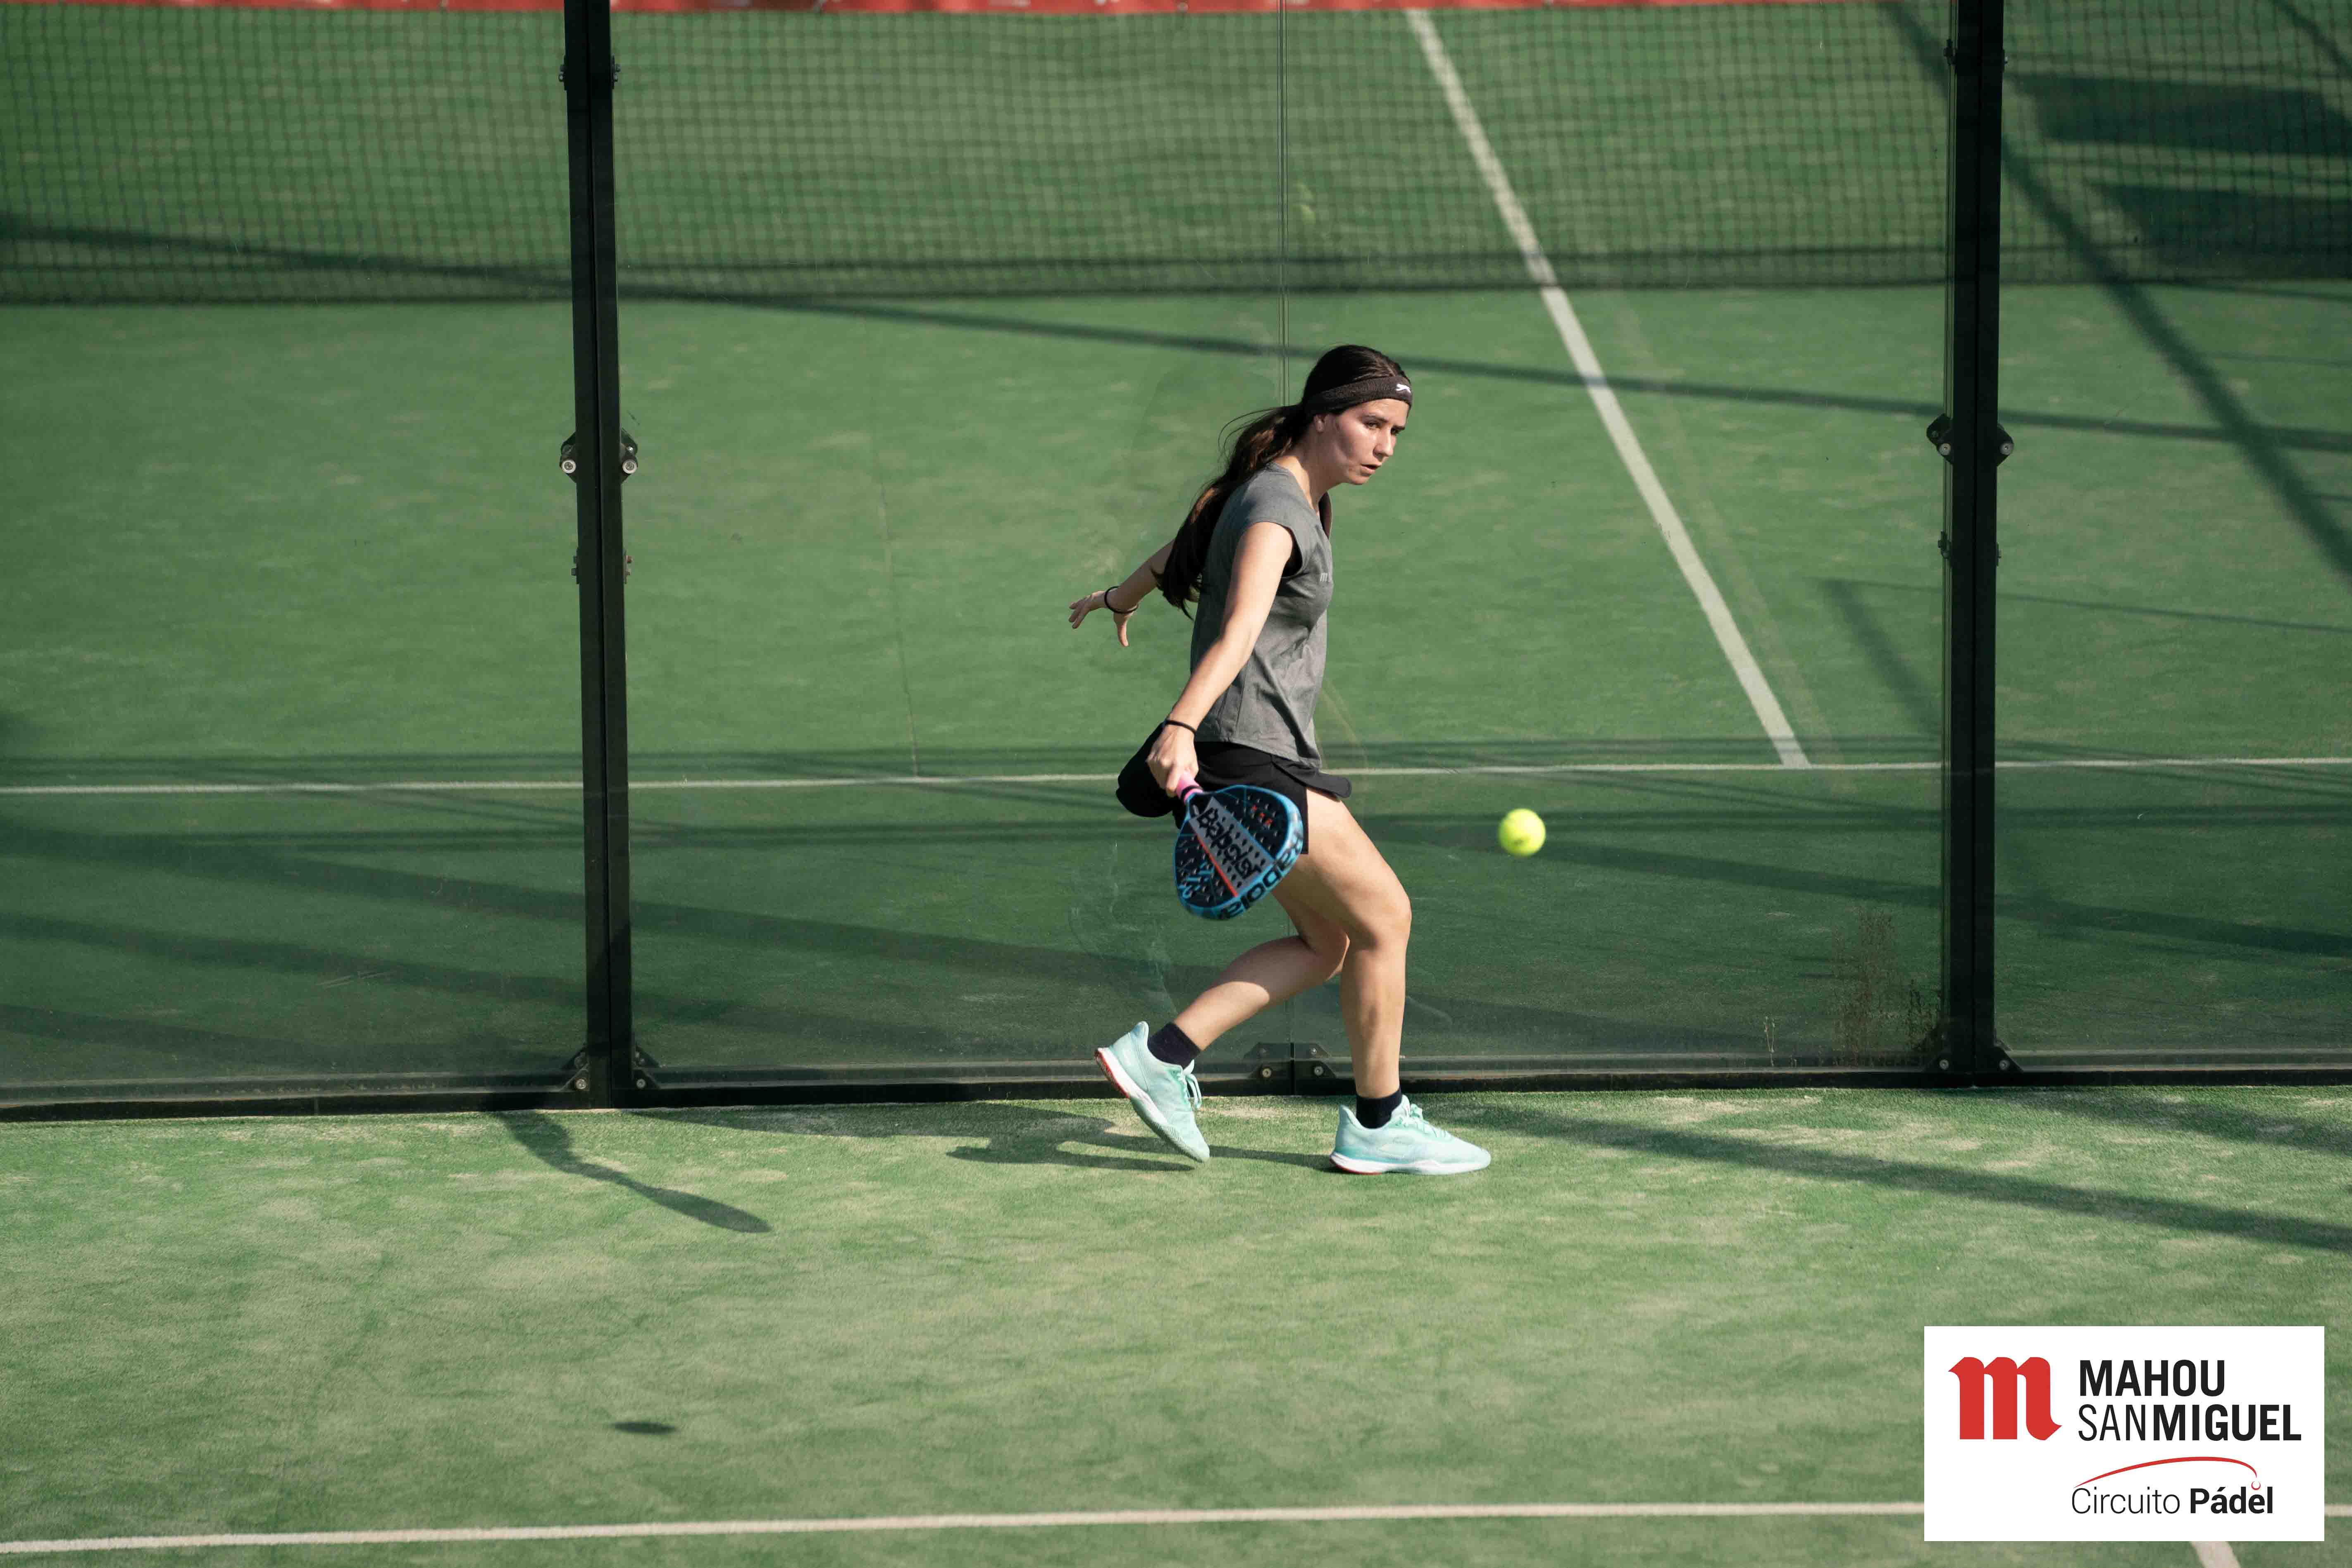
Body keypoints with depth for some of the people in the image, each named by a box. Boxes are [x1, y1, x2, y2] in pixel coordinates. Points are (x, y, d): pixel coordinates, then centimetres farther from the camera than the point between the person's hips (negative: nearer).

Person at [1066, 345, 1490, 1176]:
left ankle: (1161, 1053, 6)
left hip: (1276, 763, 10)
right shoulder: (1274, 509, -17)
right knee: (1384, 917, -3)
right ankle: (1377, 1124, 8)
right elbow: (1239, 631, -34)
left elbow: (1176, 551, 33)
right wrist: (1182, 726, -47)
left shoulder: (1294, 497, 14)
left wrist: (1118, 598, 51)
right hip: (1249, 760, -10)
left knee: (1326, 942, 10)